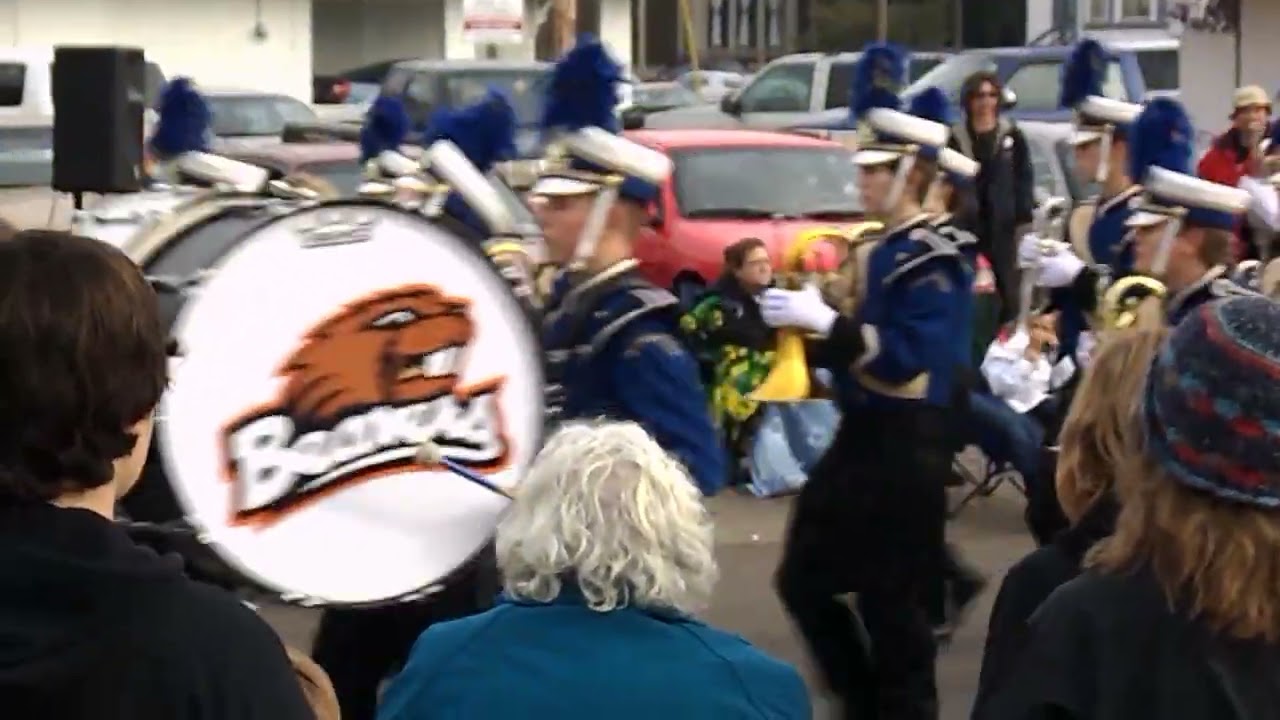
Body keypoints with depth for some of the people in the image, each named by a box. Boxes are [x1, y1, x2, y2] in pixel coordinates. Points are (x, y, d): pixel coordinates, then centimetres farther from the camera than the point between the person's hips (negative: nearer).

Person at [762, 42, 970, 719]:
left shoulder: (935, 262, -17)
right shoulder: (886, 251, 11)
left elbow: (906, 357, -27)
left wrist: (825, 320, -27)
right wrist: (810, 326, 5)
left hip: (904, 448, -10)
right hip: (862, 435, 10)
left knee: (892, 603, 0)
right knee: (803, 578, 15)